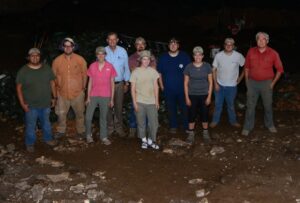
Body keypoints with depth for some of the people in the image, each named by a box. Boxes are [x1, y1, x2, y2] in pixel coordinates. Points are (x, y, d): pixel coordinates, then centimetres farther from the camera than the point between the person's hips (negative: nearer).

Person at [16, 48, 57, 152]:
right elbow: (19, 88, -8)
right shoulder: (23, 71, -10)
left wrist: (54, 97, 6)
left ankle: (48, 138, 41)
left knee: (46, 123, 20)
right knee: (30, 125, 9)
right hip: (30, 105, -3)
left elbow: (52, 83, 7)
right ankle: (30, 144, 28)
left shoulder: (47, 68, -1)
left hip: (46, 103, 3)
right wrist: (22, 103, -12)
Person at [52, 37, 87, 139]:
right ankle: (61, 130, 34)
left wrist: (83, 87, 5)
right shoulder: (57, 60, -6)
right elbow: (54, 76, 5)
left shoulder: (80, 59, -8)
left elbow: (84, 74, 1)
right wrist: (57, 87, 7)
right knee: (61, 113, 13)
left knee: (79, 113, 13)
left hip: (78, 92, -1)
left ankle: (81, 131, 31)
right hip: (62, 93, 1)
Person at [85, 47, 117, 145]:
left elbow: (112, 83, 2)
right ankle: (88, 135, 21)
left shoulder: (110, 67, -2)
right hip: (93, 96, 1)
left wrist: (112, 99, 0)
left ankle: (103, 137, 21)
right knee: (88, 117, 0)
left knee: (103, 118, 9)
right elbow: (90, 82, 6)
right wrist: (88, 97, 2)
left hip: (105, 96, -1)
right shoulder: (92, 66, 1)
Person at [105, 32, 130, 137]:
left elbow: (126, 68, 3)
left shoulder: (122, 51, -3)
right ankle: (110, 127, 19)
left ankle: (119, 127, 21)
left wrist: (126, 83, 5)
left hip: (119, 83, 1)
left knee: (119, 106, 8)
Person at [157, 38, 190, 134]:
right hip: (168, 89, 1)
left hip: (182, 88, -1)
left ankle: (187, 126, 20)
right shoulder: (163, 57, 3)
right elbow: (159, 72, 9)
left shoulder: (184, 56, -1)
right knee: (171, 108, 10)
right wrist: (161, 85, 5)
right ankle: (173, 126, 26)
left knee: (184, 108, 4)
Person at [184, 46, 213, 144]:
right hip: (192, 95, 0)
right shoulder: (189, 67, -5)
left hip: (204, 95, 1)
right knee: (192, 115, 6)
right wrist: (187, 97, -4)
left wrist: (209, 96, -4)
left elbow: (210, 82, 1)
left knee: (204, 114, 9)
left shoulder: (207, 66, -3)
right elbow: (186, 83, -1)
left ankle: (205, 133, 26)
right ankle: (191, 134, 20)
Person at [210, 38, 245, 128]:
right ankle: (215, 121, 27)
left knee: (231, 105, 13)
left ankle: (233, 121, 31)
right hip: (219, 85, 1)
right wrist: (215, 83, -6)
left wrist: (240, 77, 2)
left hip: (232, 86, 0)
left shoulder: (238, 56, -10)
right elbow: (214, 70, -3)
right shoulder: (218, 55, -9)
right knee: (218, 104, 11)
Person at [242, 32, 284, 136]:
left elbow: (280, 69, 1)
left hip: (266, 83, -1)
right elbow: (247, 67, 7)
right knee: (250, 106, 5)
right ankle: (247, 127, 15)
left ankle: (269, 124, 33)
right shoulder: (251, 51, -3)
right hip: (252, 83, 1)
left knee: (268, 105, 14)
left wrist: (273, 83, -1)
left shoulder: (273, 53, -8)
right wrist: (247, 81, 4)